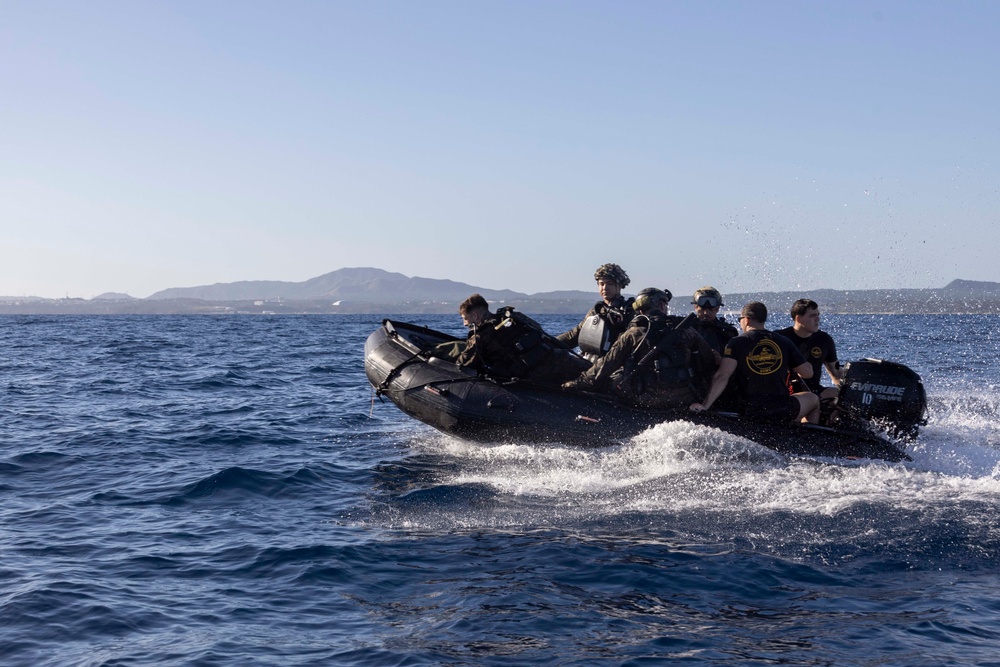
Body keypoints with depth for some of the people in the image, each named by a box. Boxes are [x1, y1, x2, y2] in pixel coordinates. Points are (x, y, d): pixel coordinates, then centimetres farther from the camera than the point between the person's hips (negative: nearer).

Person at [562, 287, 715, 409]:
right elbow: (708, 361, 11)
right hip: (686, 399, 2)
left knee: (608, 379, 14)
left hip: (648, 399, -2)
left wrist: (578, 384, 8)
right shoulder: (687, 330, 6)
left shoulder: (633, 334, -1)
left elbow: (606, 365, -1)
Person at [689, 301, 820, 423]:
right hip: (782, 413, 0)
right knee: (812, 399, 29)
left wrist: (704, 405, -19)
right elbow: (807, 373, 7)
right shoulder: (784, 342, 3)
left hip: (748, 412, 0)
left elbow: (722, 376, -16)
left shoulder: (736, 343, -3)